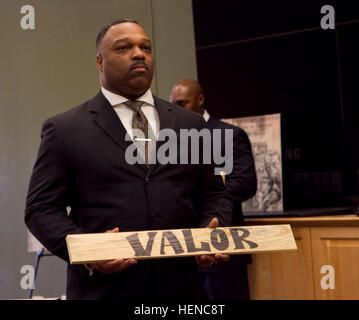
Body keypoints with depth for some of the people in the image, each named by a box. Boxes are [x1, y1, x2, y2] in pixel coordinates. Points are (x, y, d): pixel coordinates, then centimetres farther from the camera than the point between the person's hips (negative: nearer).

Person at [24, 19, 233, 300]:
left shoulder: (191, 124, 11)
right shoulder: (64, 129, 1)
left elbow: (214, 195, 14)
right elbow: (42, 208, -2)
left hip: (178, 287, 3)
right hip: (103, 289, -3)